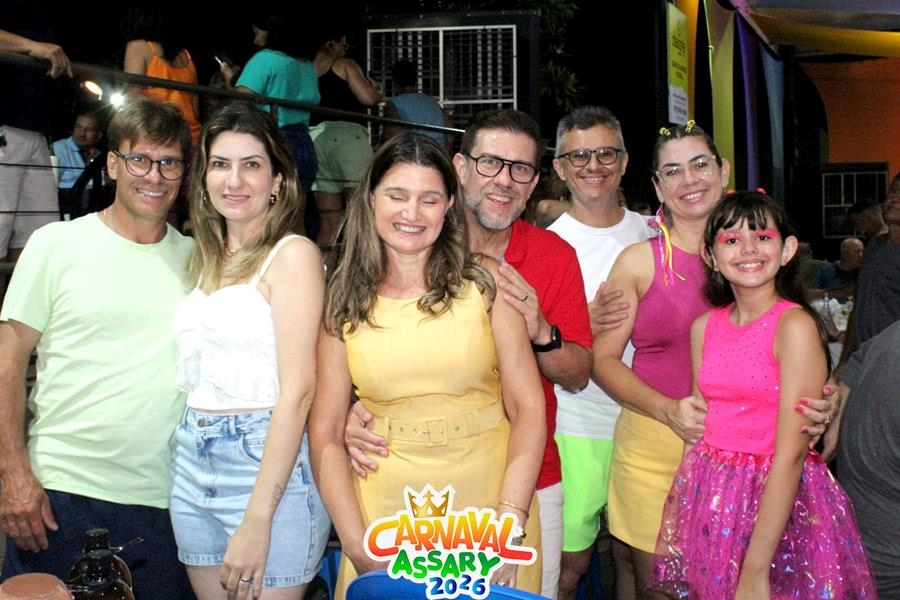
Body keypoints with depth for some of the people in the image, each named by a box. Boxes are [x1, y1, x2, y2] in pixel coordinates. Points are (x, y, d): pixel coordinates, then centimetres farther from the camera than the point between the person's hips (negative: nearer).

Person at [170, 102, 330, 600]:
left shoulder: (293, 254, -9)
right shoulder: (207, 259, 12)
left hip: (269, 465, -7)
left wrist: (257, 520, -19)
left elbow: (297, 390, -16)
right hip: (193, 465, 7)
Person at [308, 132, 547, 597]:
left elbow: (528, 408, -7)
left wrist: (510, 522, -16)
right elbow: (325, 433, -2)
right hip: (386, 514, 1)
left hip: (487, 500, 0)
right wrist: (356, 543, -11)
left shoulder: (485, 281, -3)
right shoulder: (344, 301, 0)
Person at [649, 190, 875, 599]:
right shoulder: (704, 327, 2)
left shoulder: (795, 326, -15)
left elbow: (791, 451, -19)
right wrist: (671, 524, 7)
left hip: (780, 501, -5)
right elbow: (699, 430, 8)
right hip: (712, 501, 5)